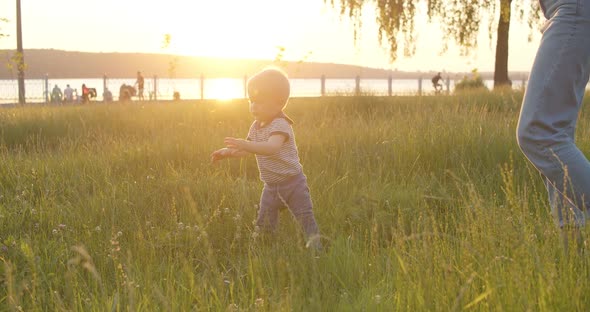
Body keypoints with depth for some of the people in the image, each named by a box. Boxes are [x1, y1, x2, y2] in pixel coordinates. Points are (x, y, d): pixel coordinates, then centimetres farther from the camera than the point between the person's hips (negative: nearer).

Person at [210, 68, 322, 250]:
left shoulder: (280, 125, -23)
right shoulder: (256, 126, 5)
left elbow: (272, 147, -43)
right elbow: (247, 149, 19)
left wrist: (245, 145, -54)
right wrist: (227, 152, 4)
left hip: (292, 182, -8)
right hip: (271, 186, 8)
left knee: (306, 219, -2)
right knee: (264, 224, 10)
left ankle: (315, 247, 10)